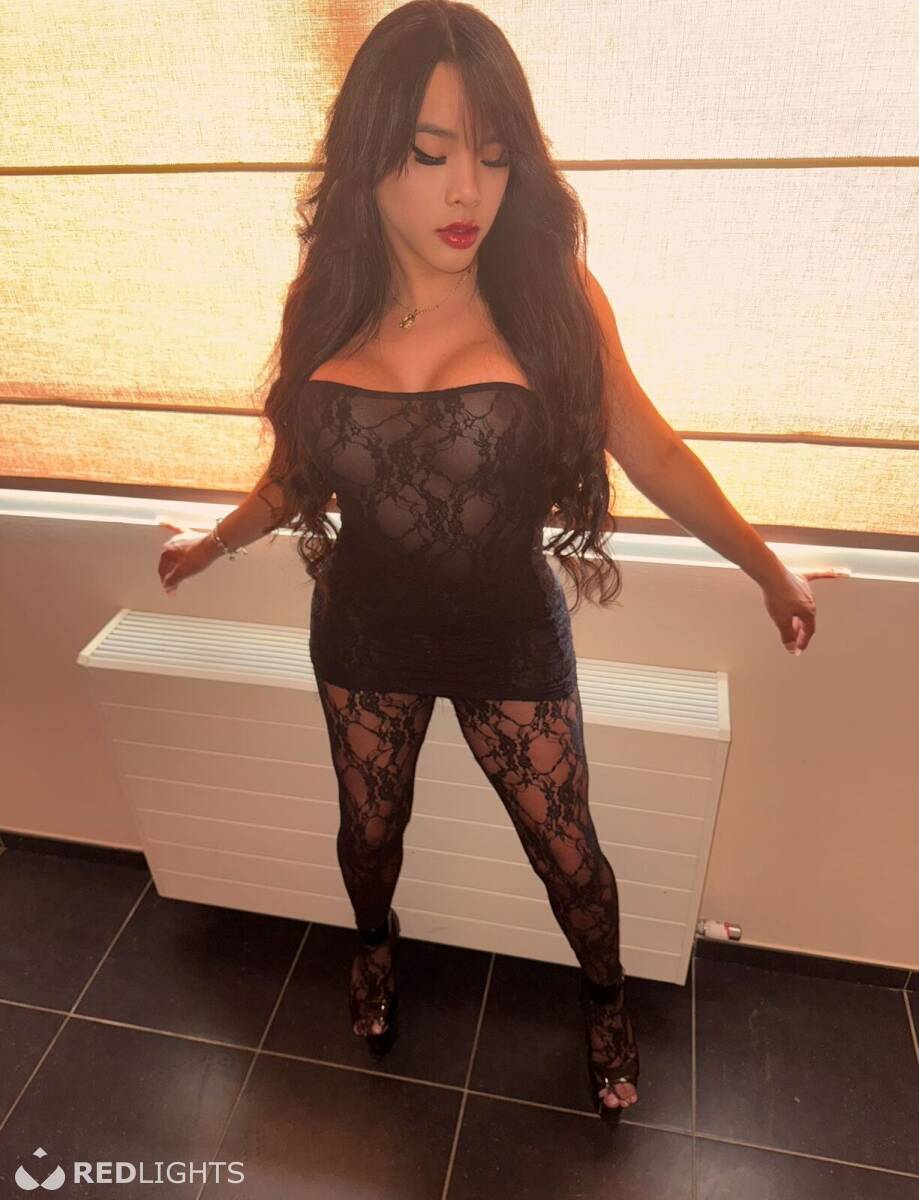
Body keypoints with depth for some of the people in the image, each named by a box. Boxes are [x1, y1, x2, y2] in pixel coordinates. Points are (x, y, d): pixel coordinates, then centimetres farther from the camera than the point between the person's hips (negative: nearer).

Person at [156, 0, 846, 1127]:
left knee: (563, 847, 13)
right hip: (365, 632, 3)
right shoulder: (326, 303, -7)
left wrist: (766, 567, 0)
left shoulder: (552, 294, -14)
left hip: (510, 636, -2)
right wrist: (218, 538, 1)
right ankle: (374, 945, 60)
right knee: (368, 826, 23)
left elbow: (649, 451, -5)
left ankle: (606, 998, 48)